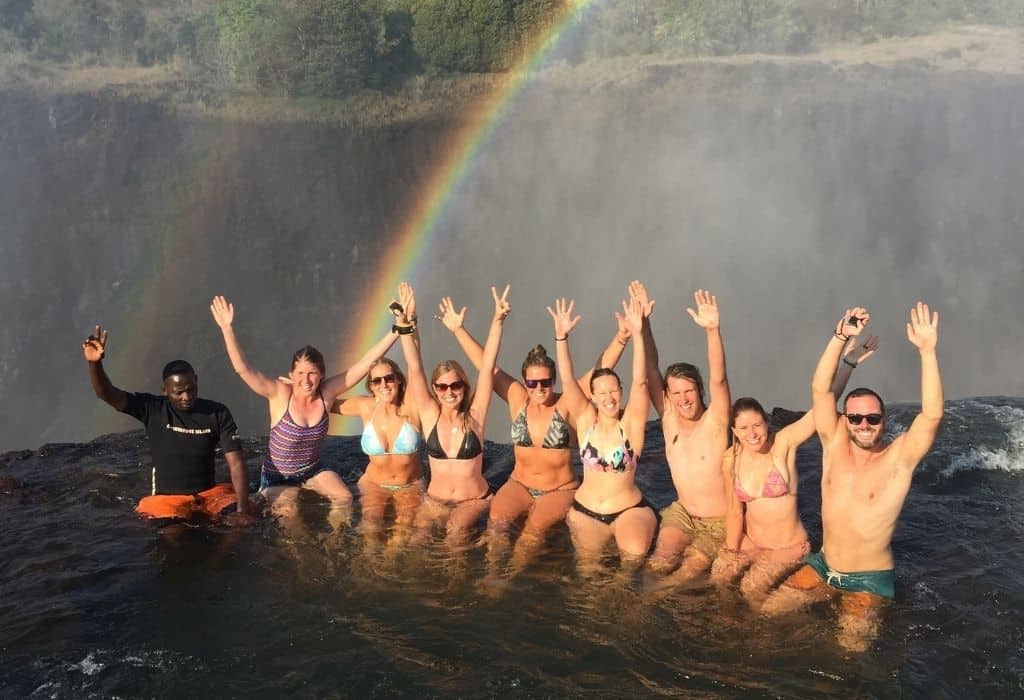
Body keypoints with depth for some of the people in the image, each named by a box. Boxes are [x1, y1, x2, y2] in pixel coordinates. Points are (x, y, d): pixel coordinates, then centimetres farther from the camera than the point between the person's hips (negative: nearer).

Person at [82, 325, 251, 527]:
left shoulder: (217, 413, -3)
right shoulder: (153, 409, -3)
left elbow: (236, 462, -9)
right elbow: (108, 394, -12)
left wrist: (242, 509, -20)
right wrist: (94, 363, -33)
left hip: (210, 494, 1)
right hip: (167, 497, -1)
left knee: (238, 524, -24)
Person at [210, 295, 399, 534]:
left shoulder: (327, 392, -13)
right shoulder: (280, 394, -20)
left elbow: (366, 362, -17)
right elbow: (243, 369, -33)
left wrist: (397, 330, -23)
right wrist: (227, 329, -44)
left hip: (313, 470, 3)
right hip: (278, 476, -3)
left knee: (344, 498, -16)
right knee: (288, 514, -26)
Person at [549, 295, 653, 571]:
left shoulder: (631, 423, -5)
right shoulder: (586, 421, -1)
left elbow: (640, 382, -19)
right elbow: (568, 381, -11)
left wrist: (637, 334, -30)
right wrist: (561, 336, -23)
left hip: (629, 509, -2)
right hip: (586, 511, 2)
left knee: (635, 555, -27)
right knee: (587, 565, -18)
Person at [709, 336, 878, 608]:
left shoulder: (783, 444, -18)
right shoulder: (731, 460, -8)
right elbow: (735, 511, 0)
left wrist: (848, 363, -37)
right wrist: (731, 551, -5)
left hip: (788, 547, -4)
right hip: (750, 541, 4)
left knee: (752, 588, -23)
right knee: (719, 576, -16)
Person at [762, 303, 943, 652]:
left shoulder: (898, 457, -13)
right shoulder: (834, 444, -4)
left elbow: (932, 415, -28)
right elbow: (820, 390, -14)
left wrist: (927, 350, -37)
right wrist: (840, 337, -26)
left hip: (869, 580, -4)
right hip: (822, 566, 4)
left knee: (852, 649, -18)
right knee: (766, 611, -2)